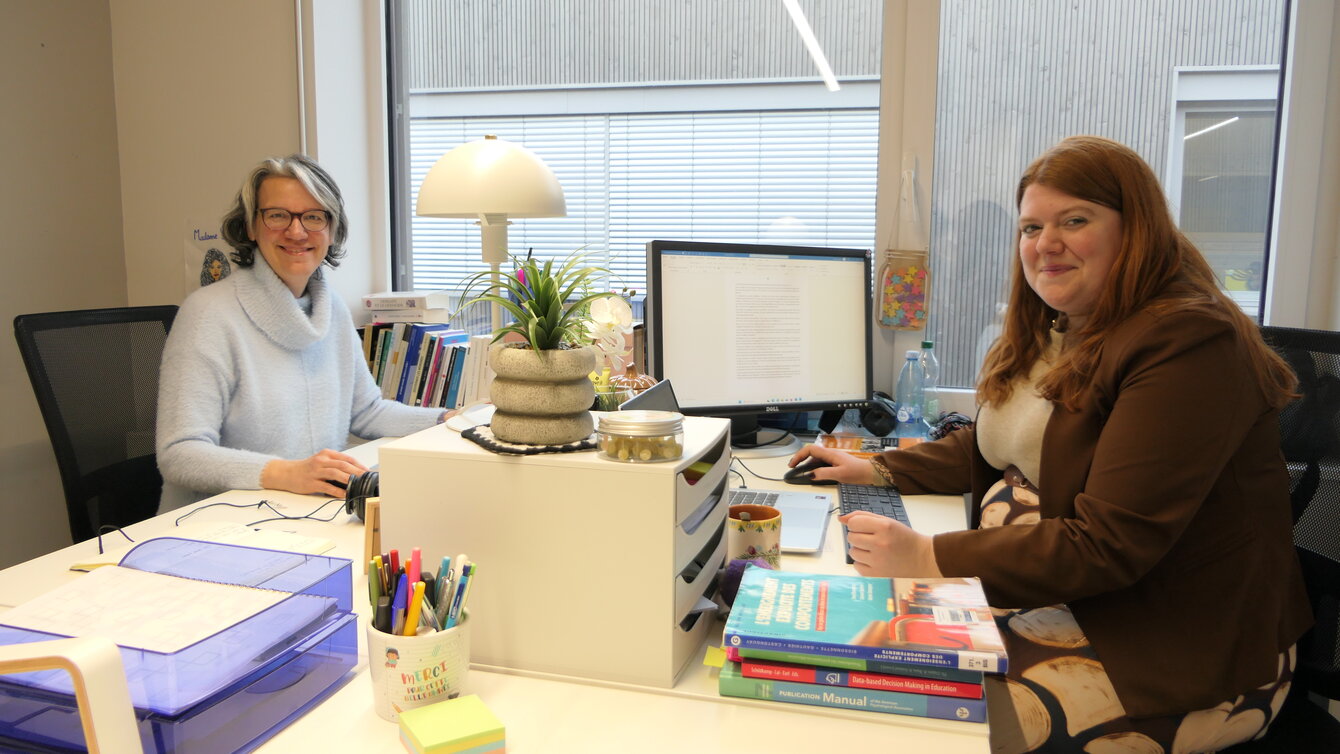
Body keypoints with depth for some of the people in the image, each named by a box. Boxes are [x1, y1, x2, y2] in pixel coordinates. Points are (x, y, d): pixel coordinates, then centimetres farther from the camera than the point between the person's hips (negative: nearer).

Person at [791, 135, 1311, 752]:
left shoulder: (1187, 345, -20)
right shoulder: (1049, 331, 9)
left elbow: (1107, 547, -26)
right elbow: (987, 451, 20)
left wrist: (928, 559, -30)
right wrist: (874, 470, 9)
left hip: (1175, 652, -8)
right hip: (1040, 591, 8)